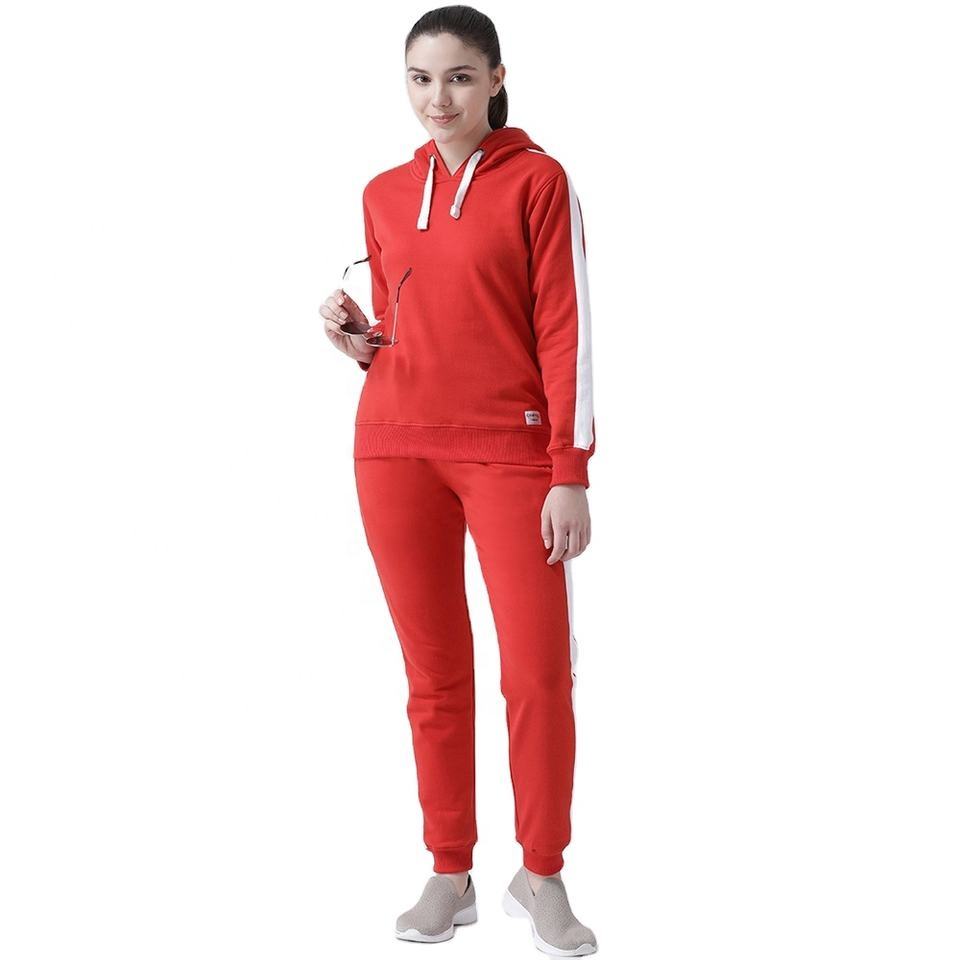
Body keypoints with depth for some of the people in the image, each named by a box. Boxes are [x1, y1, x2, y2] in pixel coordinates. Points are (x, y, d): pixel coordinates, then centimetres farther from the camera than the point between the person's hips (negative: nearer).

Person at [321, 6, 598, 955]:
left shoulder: (537, 180, -1)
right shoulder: (385, 193, 13)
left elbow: (565, 331, -5)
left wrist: (572, 475, -10)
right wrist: (354, 333, -2)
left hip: (509, 449, -4)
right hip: (395, 447, 4)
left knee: (539, 675, -4)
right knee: (433, 674, 6)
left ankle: (541, 877, 13)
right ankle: (449, 875, 17)